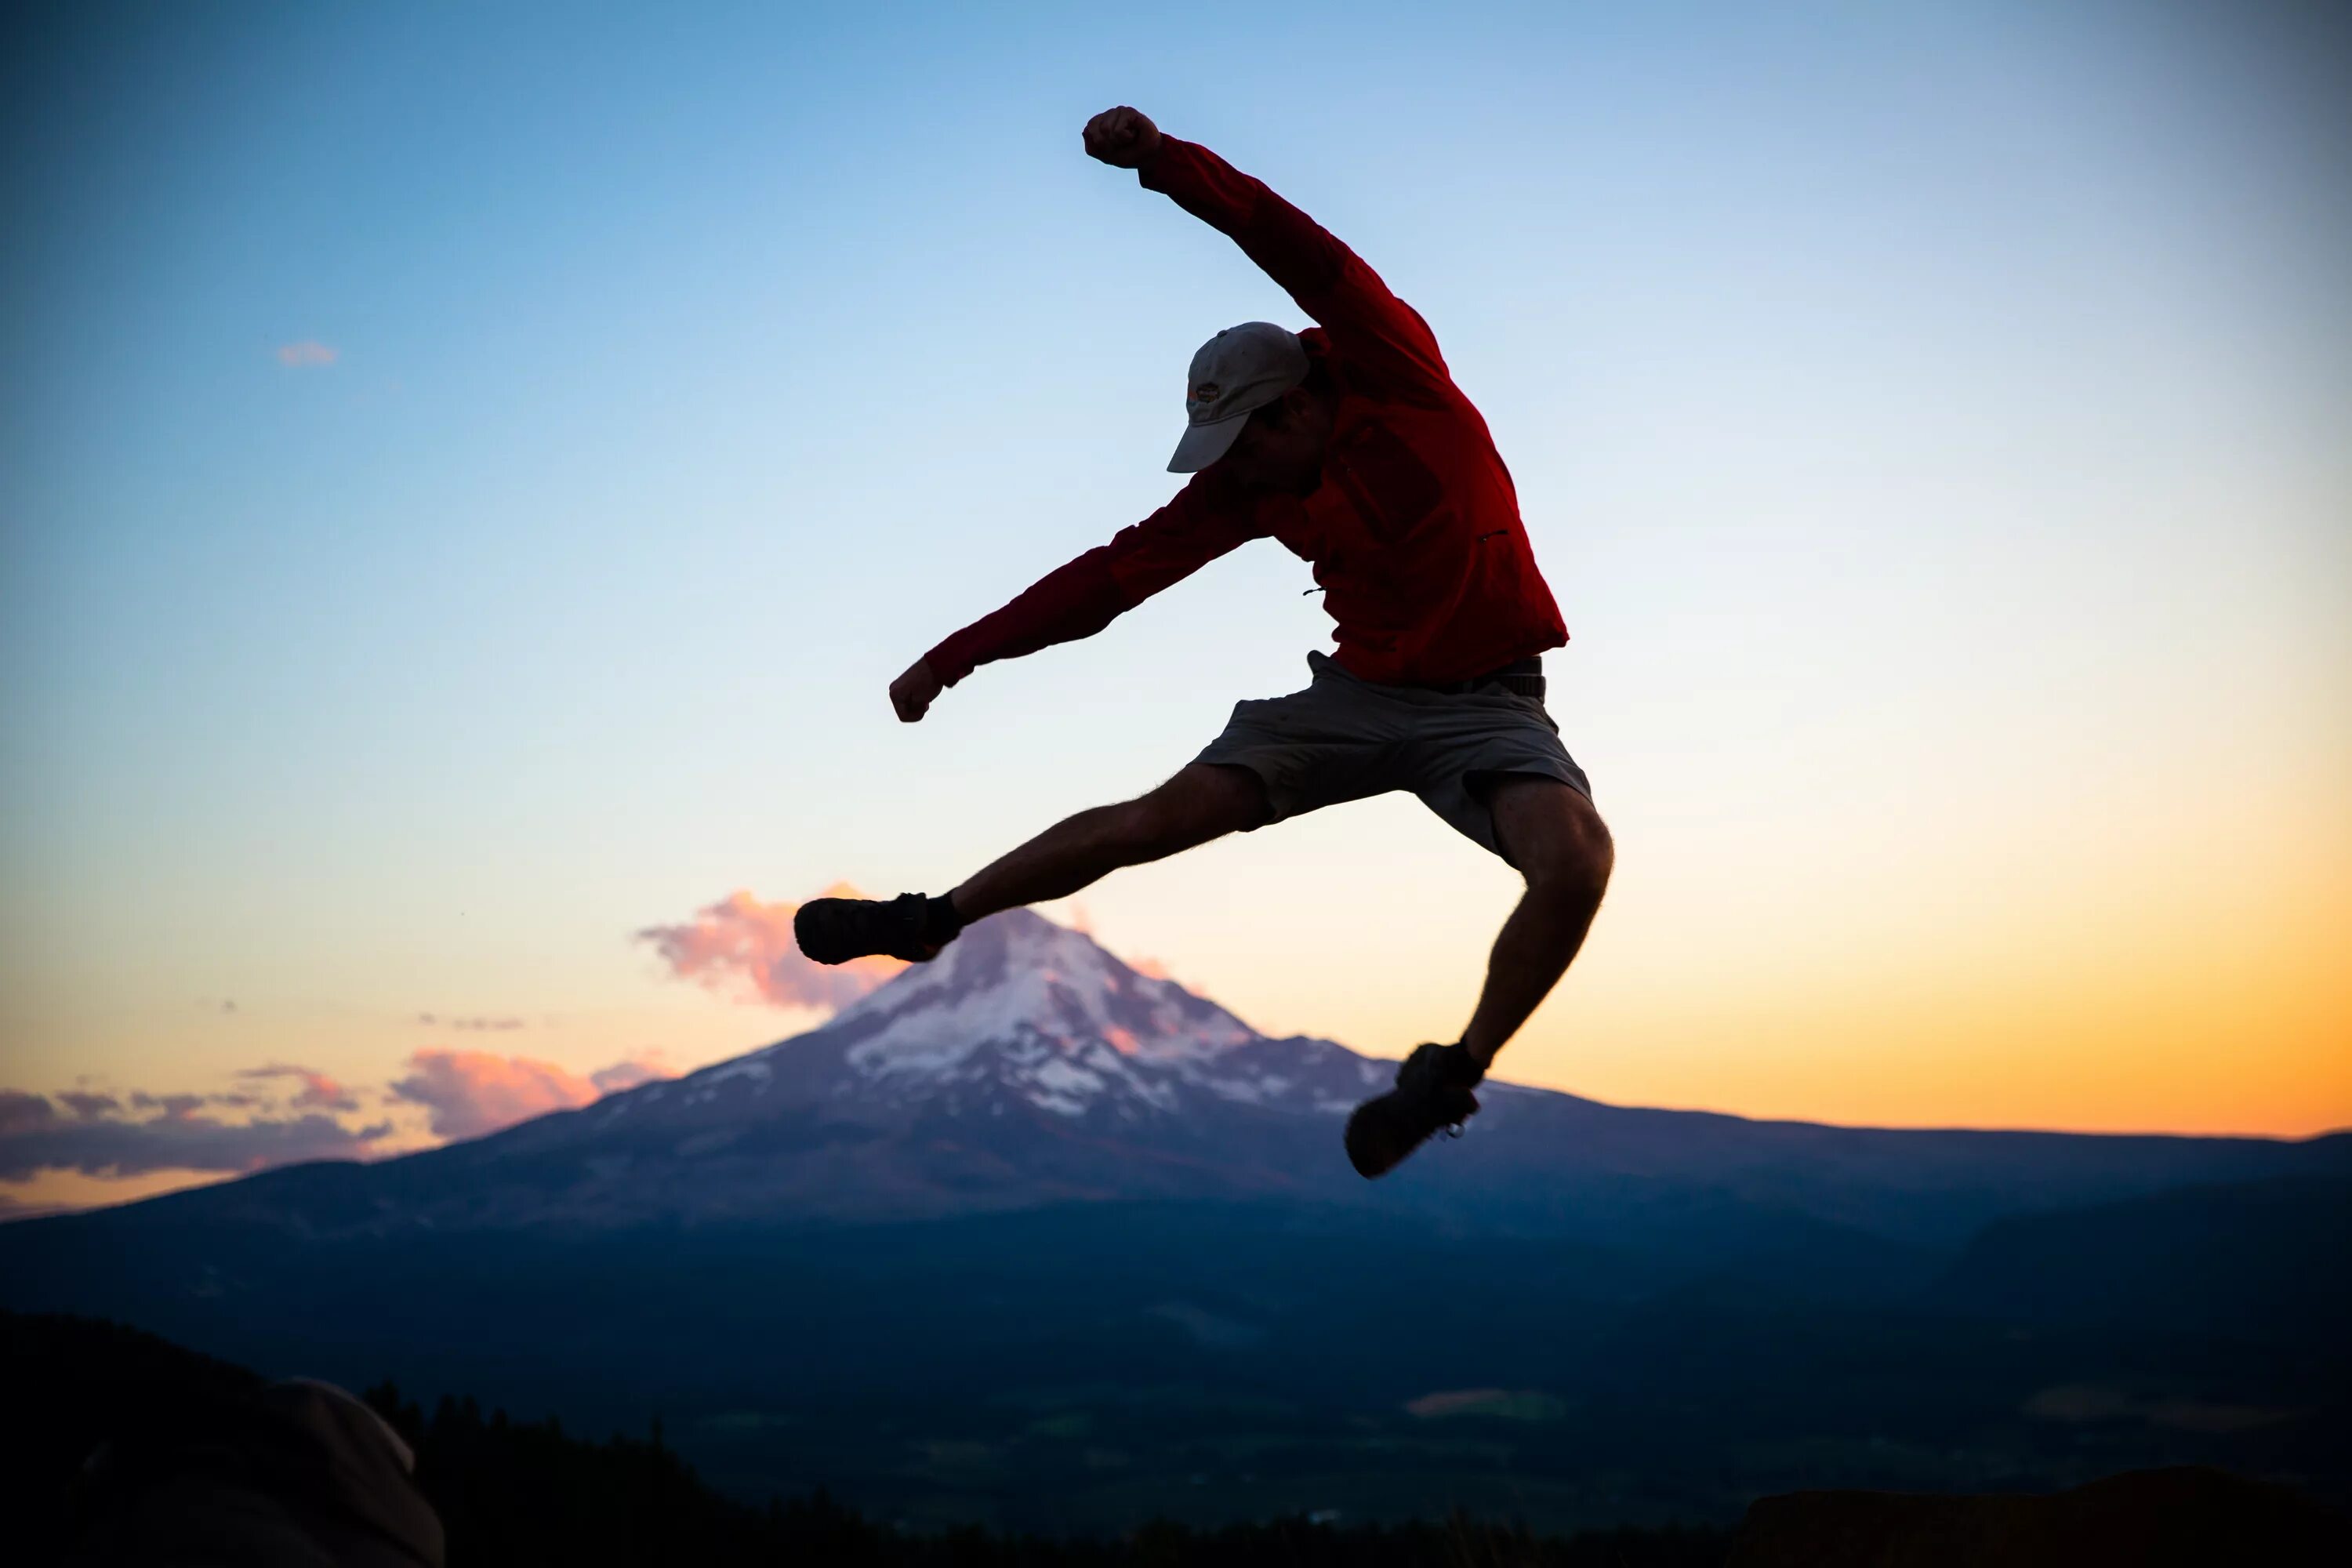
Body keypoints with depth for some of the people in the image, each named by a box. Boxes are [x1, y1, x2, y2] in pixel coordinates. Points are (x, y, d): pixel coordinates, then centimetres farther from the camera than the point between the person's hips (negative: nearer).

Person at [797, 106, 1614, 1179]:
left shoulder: (1399, 376, -15)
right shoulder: (1253, 484, -2)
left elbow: (1301, 254, -31)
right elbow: (1120, 571, 0)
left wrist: (1163, 160, -44)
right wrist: (956, 655, -2)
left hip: (1484, 703, -4)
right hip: (1359, 691, 4)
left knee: (1577, 861, -32)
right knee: (1157, 819, -8)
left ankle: (1458, 1072, -11)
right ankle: (934, 919, 8)